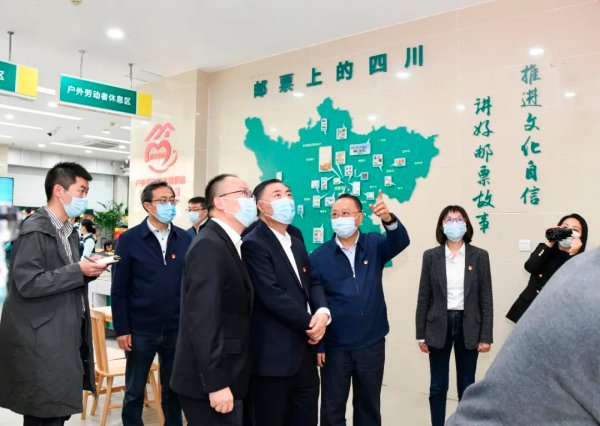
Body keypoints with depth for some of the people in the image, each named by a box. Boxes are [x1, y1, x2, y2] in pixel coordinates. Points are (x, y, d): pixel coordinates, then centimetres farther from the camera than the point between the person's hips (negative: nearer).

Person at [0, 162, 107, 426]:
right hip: (42, 339, -8)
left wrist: (89, 270, 0)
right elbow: (27, 284, -21)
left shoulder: (69, 231, 13)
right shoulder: (35, 230, -14)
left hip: (67, 334, 9)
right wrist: (78, 270, -19)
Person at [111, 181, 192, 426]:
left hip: (177, 329, 2)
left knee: (174, 389, 14)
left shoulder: (185, 239, 3)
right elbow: (119, 289, -4)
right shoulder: (129, 239, -4)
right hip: (140, 329, -2)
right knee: (134, 390, 12)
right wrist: (121, 329, -7)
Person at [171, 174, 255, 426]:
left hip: (225, 377, 9)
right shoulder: (208, 246, -18)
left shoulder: (228, 244, 12)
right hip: (210, 381, -9)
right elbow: (203, 322, -24)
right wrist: (216, 384, -24)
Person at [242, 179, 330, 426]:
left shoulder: (297, 244, 17)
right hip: (273, 356, -8)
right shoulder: (254, 244, -12)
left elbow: (313, 282, 13)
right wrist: (310, 323, -11)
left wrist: (323, 312, -8)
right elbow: (272, 295, -20)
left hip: (303, 352, 8)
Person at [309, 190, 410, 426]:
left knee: (369, 406, 17)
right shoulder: (319, 257, -5)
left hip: (372, 343, 2)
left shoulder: (374, 245, 0)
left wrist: (388, 219, -41)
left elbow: (401, 242, -20)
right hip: (334, 346, -1)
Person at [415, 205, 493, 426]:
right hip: (439, 326, 0)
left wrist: (486, 336, -4)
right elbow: (424, 297, 1)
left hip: (468, 326, 0)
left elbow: (486, 298, -1)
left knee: (467, 386, 12)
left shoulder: (480, 256, -1)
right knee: (438, 386, 8)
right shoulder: (431, 256, -1)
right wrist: (421, 334, 0)